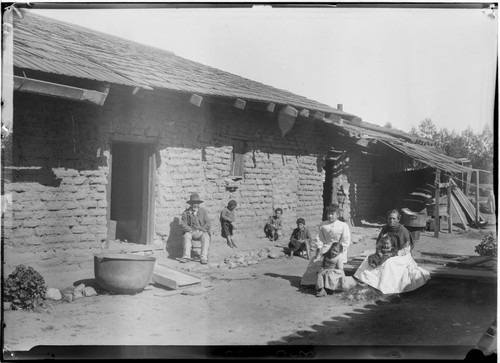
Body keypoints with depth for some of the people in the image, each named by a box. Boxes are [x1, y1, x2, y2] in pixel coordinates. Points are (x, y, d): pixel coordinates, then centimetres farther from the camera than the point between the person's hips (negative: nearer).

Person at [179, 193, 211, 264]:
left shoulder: (203, 212, 10)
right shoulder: (186, 213, 6)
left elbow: (207, 224, 4)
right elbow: (183, 225, -2)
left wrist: (201, 230, -12)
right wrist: (191, 230, -18)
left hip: (202, 232, 0)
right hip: (190, 232, 0)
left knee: (206, 237, -32)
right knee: (186, 235, -33)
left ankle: (204, 258, -40)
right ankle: (186, 256, -38)